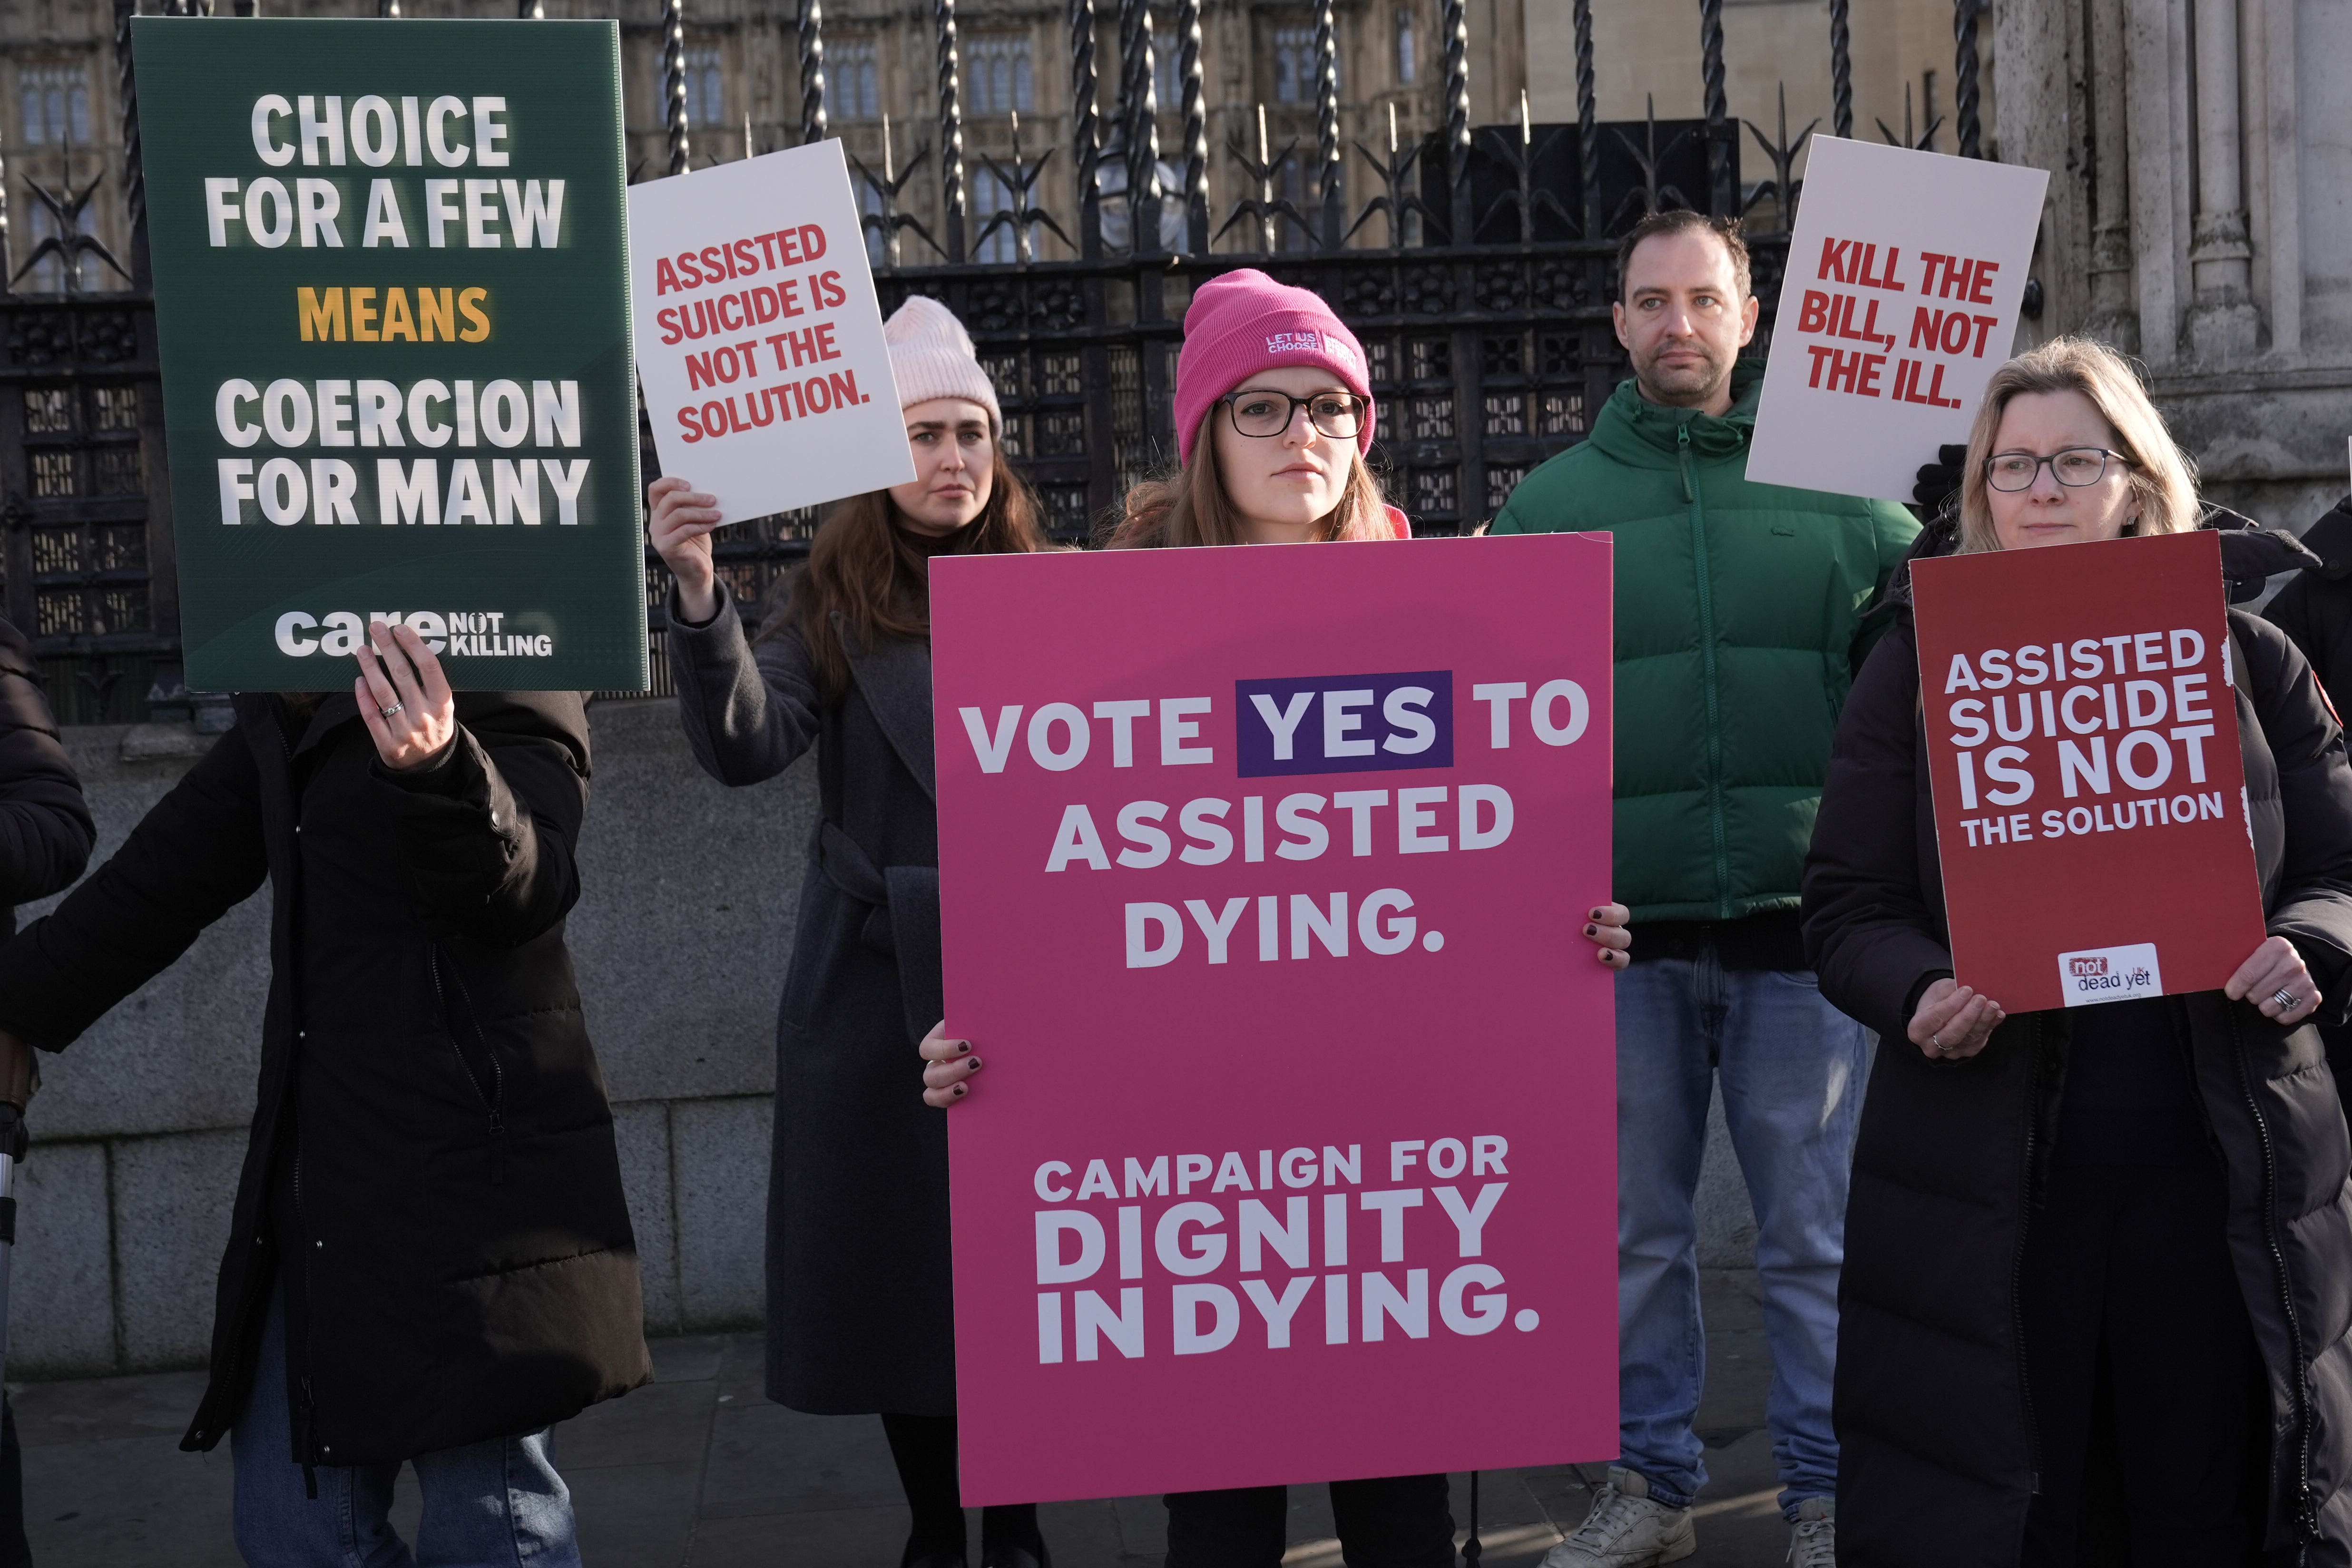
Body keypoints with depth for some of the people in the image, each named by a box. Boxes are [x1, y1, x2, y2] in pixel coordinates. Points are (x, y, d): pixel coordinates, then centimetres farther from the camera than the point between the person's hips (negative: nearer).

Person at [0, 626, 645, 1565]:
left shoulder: (502, 676, -6)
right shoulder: (284, 713, 17)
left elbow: (525, 887, -21)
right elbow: (167, 873, 25)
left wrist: (440, 769, -41)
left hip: (468, 1168, -8)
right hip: (318, 1181, 8)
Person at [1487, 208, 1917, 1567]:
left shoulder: (1844, 489, 4)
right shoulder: (1551, 503, 7)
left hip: (1800, 913, -1)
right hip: (1620, 923, 1)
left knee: (1818, 1229, 6)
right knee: (1636, 1227, 10)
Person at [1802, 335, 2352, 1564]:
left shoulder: (2247, 663, 9)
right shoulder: (1919, 669, 5)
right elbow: (1848, 909, 1)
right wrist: (1922, 995, -19)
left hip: (2221, 1175, 1)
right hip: (1992, 1185, -1)